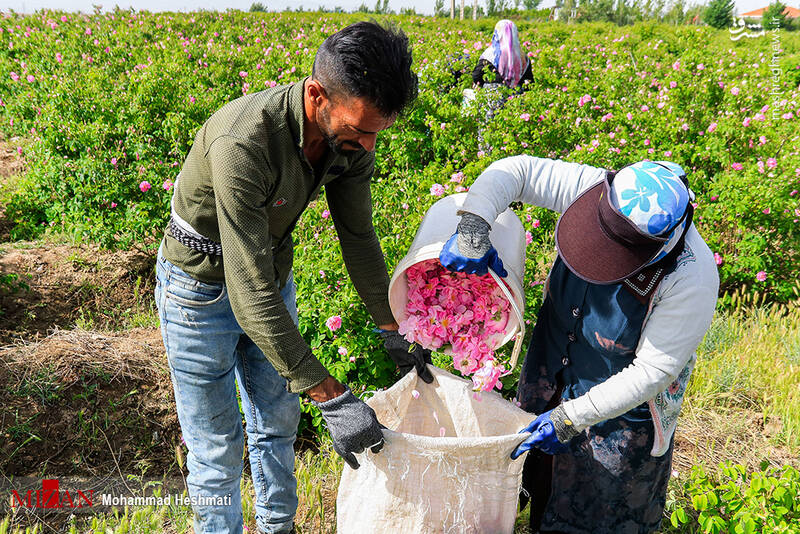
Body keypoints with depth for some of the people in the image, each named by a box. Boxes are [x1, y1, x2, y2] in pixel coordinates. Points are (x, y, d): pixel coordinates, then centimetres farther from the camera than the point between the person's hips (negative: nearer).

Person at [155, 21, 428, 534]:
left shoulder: (352, 133, -16)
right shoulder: (242, 144, -38)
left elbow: (358, 235, -2)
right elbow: (250, 290, -38)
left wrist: (393, 329, 3)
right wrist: (332, 397, -36)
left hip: (272, 271, 6)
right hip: (203, 285, -6)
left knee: (278, 423, 19)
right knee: (217, 445, 7)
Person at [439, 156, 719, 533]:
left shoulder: (693, 280, -35)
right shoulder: (593, 188, -25)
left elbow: (651, 372, -28)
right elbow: (514, 169, -19)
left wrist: (570, 418, -29)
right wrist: (472, 228, -36)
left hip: (623, 401, -5)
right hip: (552, 372, 5)